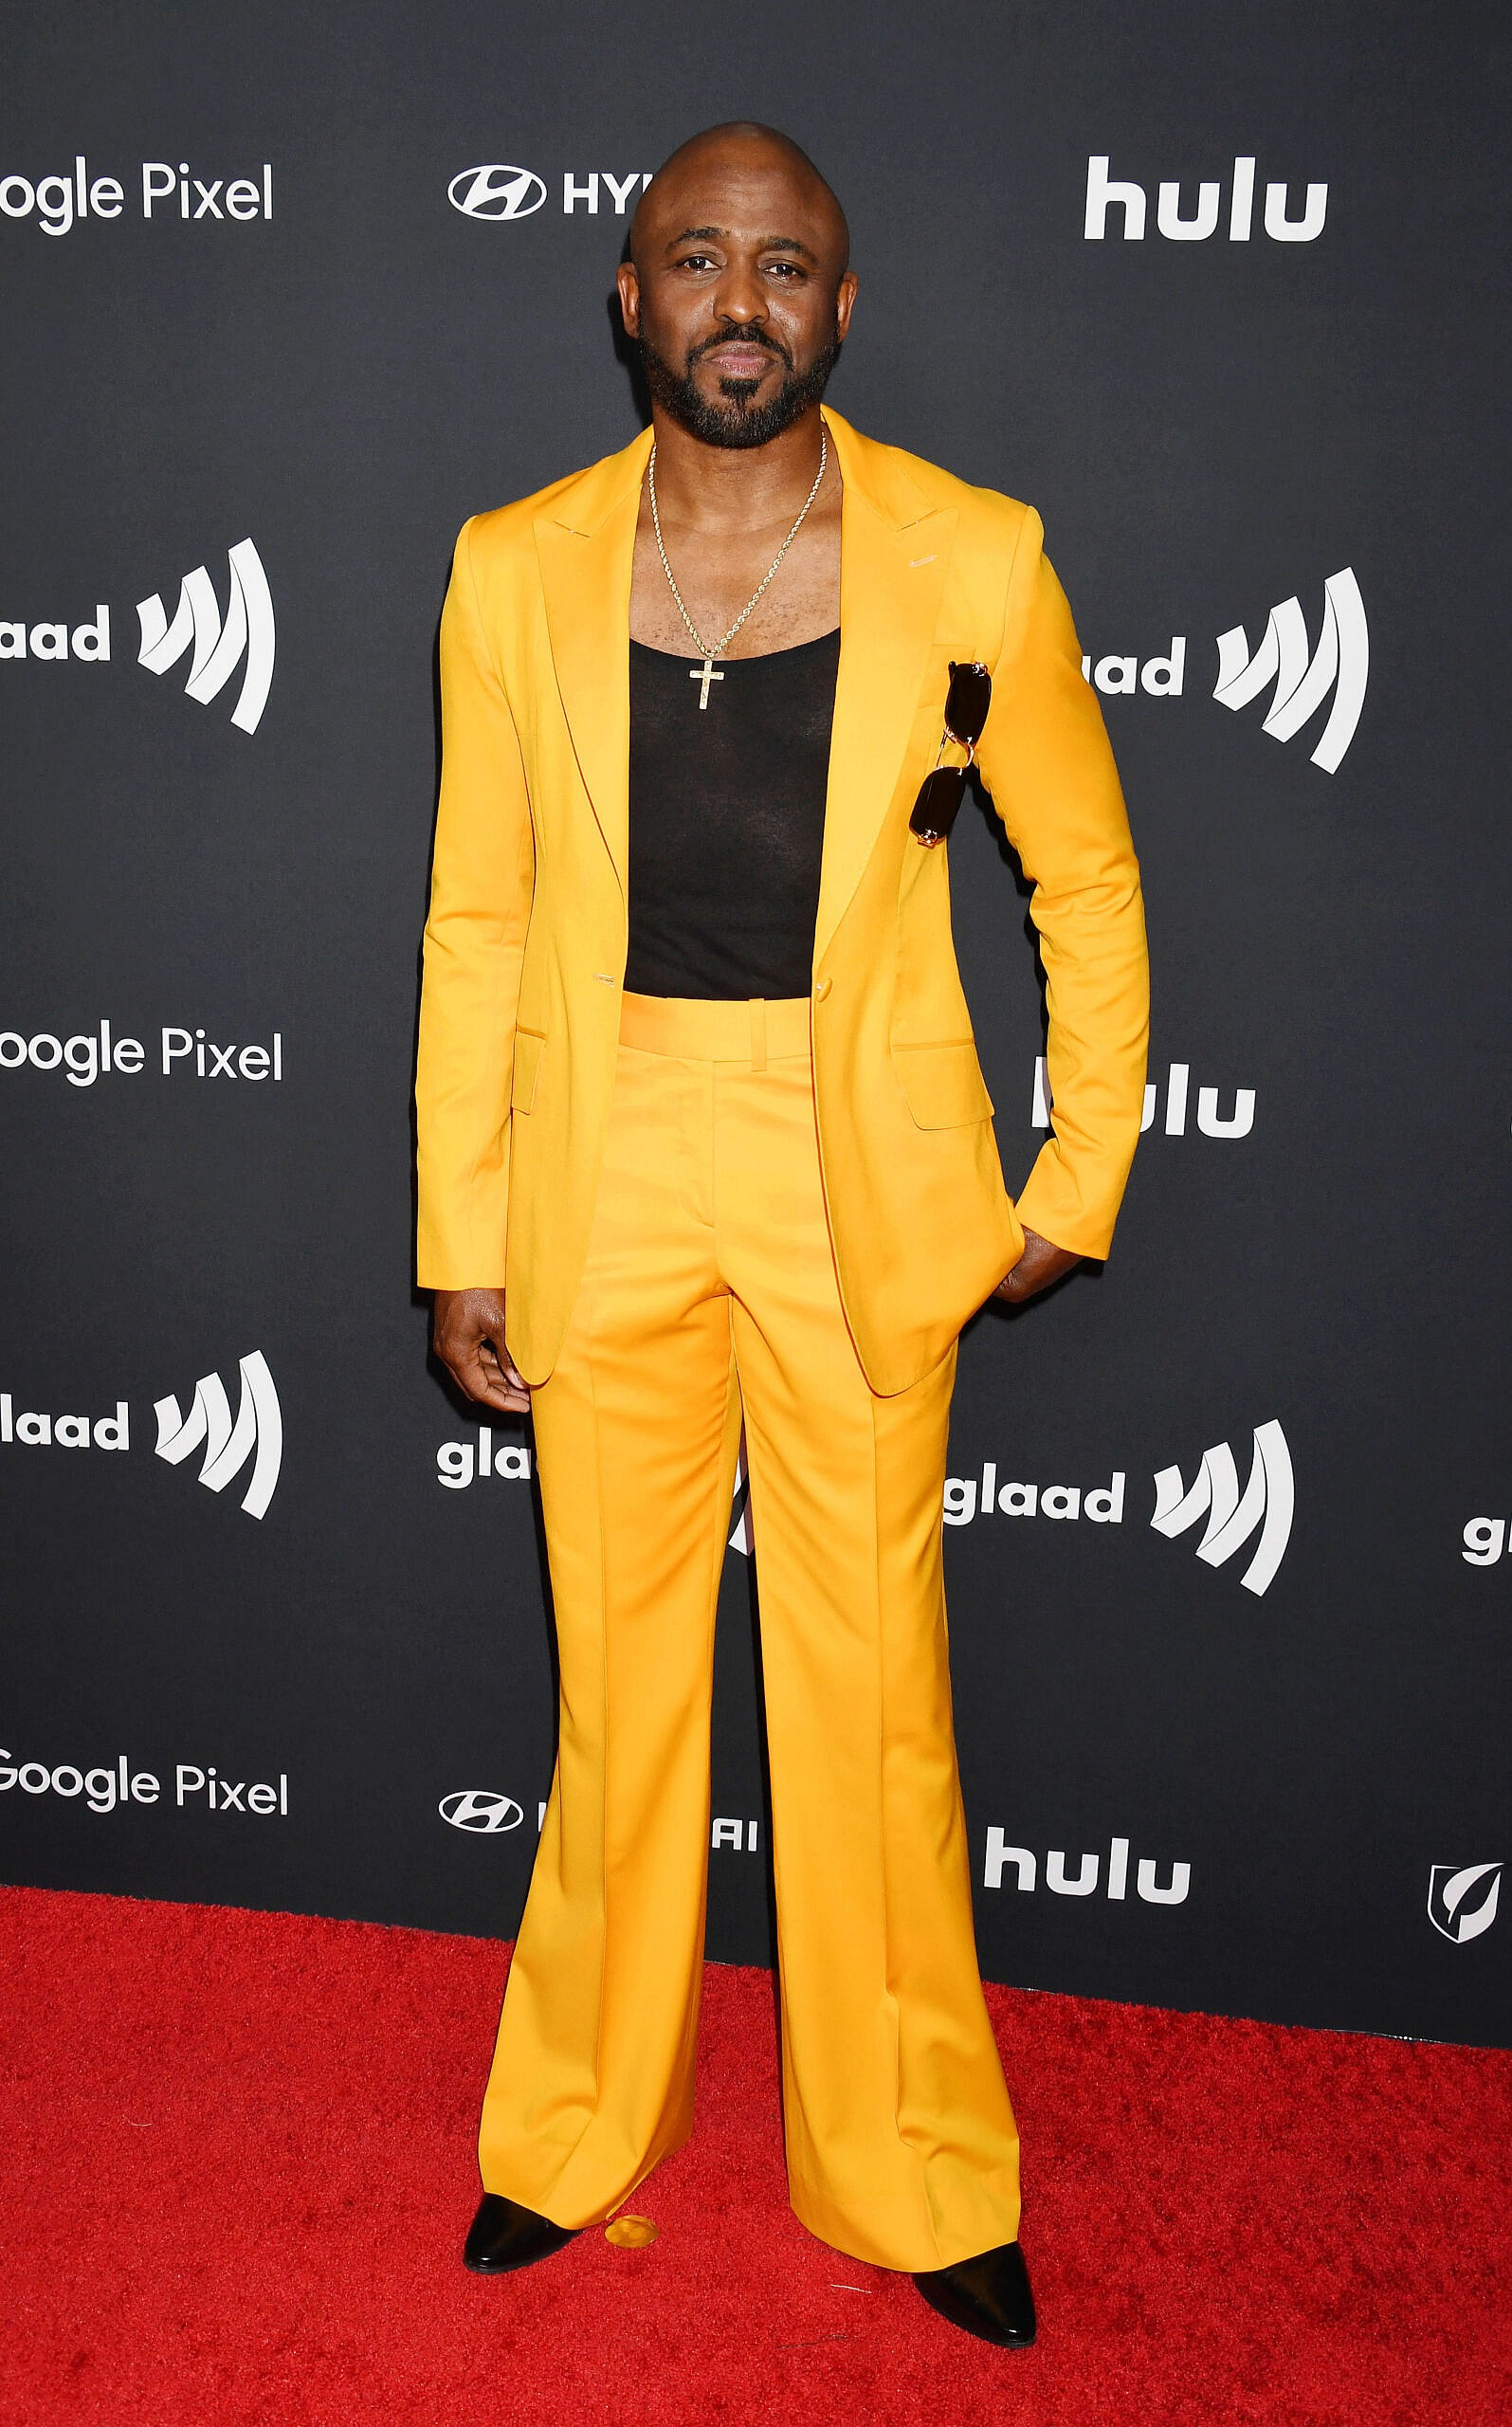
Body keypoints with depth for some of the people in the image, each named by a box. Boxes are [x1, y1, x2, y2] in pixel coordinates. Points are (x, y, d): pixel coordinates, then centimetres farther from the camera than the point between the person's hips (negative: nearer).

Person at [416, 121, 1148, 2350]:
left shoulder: (974, 563, -3)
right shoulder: (517, 571, 1)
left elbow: (1090, 881, 6)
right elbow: (477, 923, 5)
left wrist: (1082, 1182, 3)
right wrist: (460, 1241, 4)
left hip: (865, 1188, -1)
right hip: (606, 1176, 1)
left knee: (870, 1686, 8)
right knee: (616, 1676, 12)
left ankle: (915, 2178, 29)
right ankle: (575, 2132, 34)